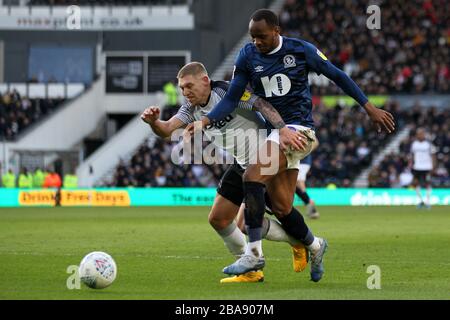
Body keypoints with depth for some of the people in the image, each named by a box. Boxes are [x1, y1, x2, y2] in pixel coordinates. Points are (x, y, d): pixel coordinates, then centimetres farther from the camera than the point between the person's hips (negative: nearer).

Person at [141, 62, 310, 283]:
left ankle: (298, 241, 14)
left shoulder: (228, 91, -18)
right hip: (242, 165, 9)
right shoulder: (191, 109, 3)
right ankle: (251, 272, 21)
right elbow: (167, 130, -10)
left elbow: (261, 104, -27)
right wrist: (153, 122, -33)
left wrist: (282, 129, -42)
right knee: (217, 219, 7)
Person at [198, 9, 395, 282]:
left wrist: (370, 108, 4)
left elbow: (337, 76, 3)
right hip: (273, 132, 5)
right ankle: (315, 246, 33)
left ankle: (254, 253, -21)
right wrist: (206, 121, -15)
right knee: (282, 209, 4)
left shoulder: (301, 50, -7)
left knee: (253, 177, -26)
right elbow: (232, 99, 2)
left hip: (298, 127, -5)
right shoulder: (247, 56, 1)